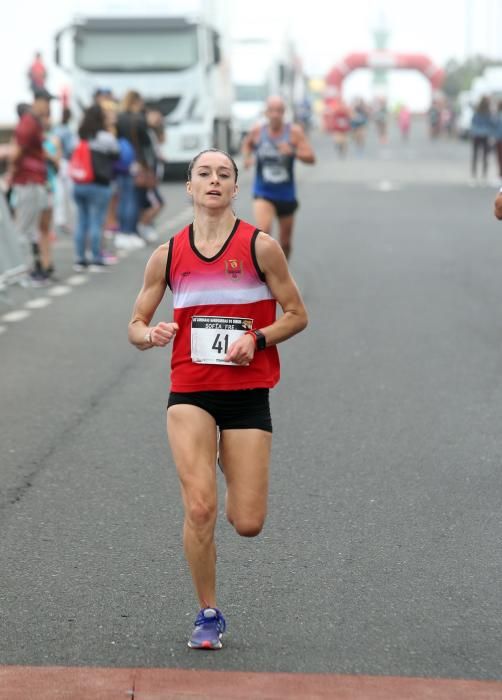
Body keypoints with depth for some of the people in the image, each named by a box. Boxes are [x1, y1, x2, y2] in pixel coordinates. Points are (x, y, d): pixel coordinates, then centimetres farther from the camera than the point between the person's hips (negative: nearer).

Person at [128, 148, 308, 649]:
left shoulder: (260, 246, -2)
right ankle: (208, 615, 3)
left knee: (247, 524, -3)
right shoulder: (168, 255, 4)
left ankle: (232, 500, 36)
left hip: (248, 392, 0)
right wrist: (150, 334, -14)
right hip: (190, 391, 0)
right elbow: (136, 324, 9)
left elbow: (297, 315, 3)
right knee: (199, 508, -16)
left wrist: (257, 339, -15)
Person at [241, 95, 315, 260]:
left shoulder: (294, 132, -9)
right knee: (263, 231, -26)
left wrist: (293, 152, -33)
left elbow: (311, 157, -15)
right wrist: (247, 157, -1)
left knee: (285, 243, 13)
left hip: (286, 195, 1)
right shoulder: (257, 131, -4)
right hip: (263, 193, -1)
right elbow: (247, 143, 19)